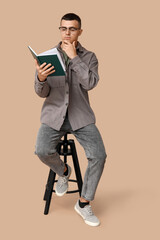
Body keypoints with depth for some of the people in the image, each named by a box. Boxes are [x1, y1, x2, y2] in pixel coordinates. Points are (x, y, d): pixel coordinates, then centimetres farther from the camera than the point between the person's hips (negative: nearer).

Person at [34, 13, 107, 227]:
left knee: (99, 155, -18)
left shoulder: (89, 57, 3)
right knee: (42, 151, -25)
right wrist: (41, 79, -22)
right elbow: (42, 93, 1)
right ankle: (63, 171, 11)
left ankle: (84, 203, 3)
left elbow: (90, 84, -15)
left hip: (81, 115, 0)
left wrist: (73, 57, -15)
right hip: (54, 113, 0)